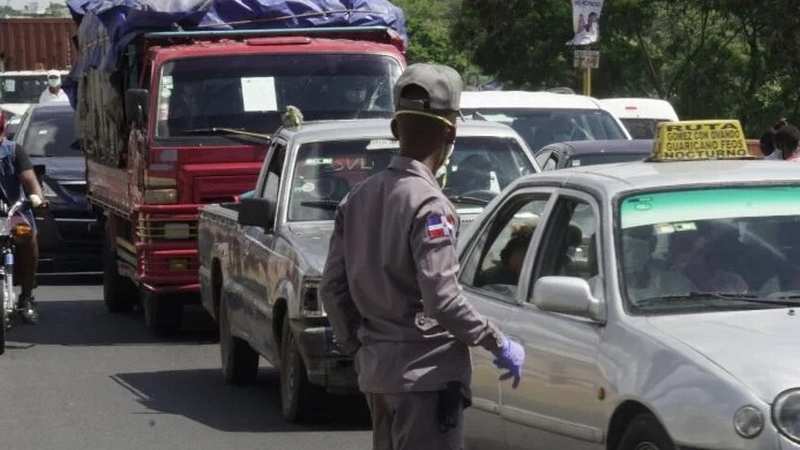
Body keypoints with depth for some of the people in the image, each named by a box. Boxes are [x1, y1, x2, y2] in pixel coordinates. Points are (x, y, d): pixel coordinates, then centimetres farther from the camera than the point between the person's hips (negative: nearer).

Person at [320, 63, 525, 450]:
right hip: (425, 373, -9)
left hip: (375, 370, 9)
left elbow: (332, 288, 10)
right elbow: (442, 298, -21)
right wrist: (499, 345, -11)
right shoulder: (428, 204, -16)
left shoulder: (359, 197, 9)